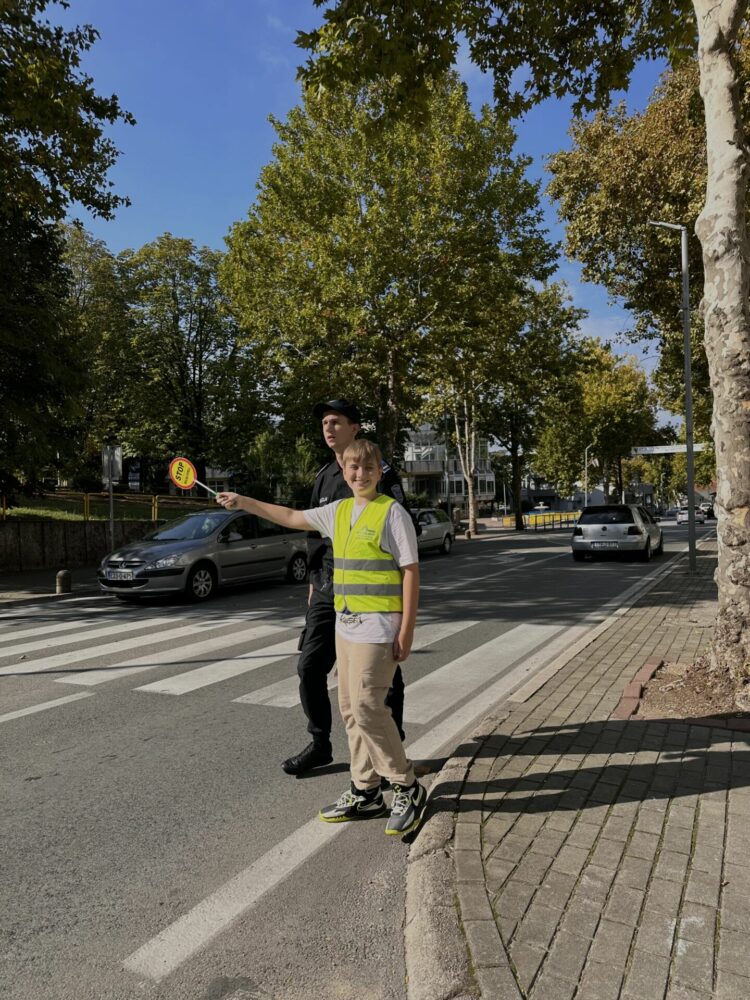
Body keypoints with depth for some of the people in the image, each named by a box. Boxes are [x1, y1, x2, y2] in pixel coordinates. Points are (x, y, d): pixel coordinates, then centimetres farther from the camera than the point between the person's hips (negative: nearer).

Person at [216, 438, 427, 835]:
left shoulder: (391, 512, -8)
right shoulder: (339, 511, 11)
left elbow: (410, 571, -10)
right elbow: (291, 517, 24)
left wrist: (407, 629, -14)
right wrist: (244, 502, 25)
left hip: (377, 627, -7)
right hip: (345, 624, 8)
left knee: (367, 706, -8)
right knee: (350, 709, 11)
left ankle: (407, 788, 10)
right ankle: (365, 792, 24)